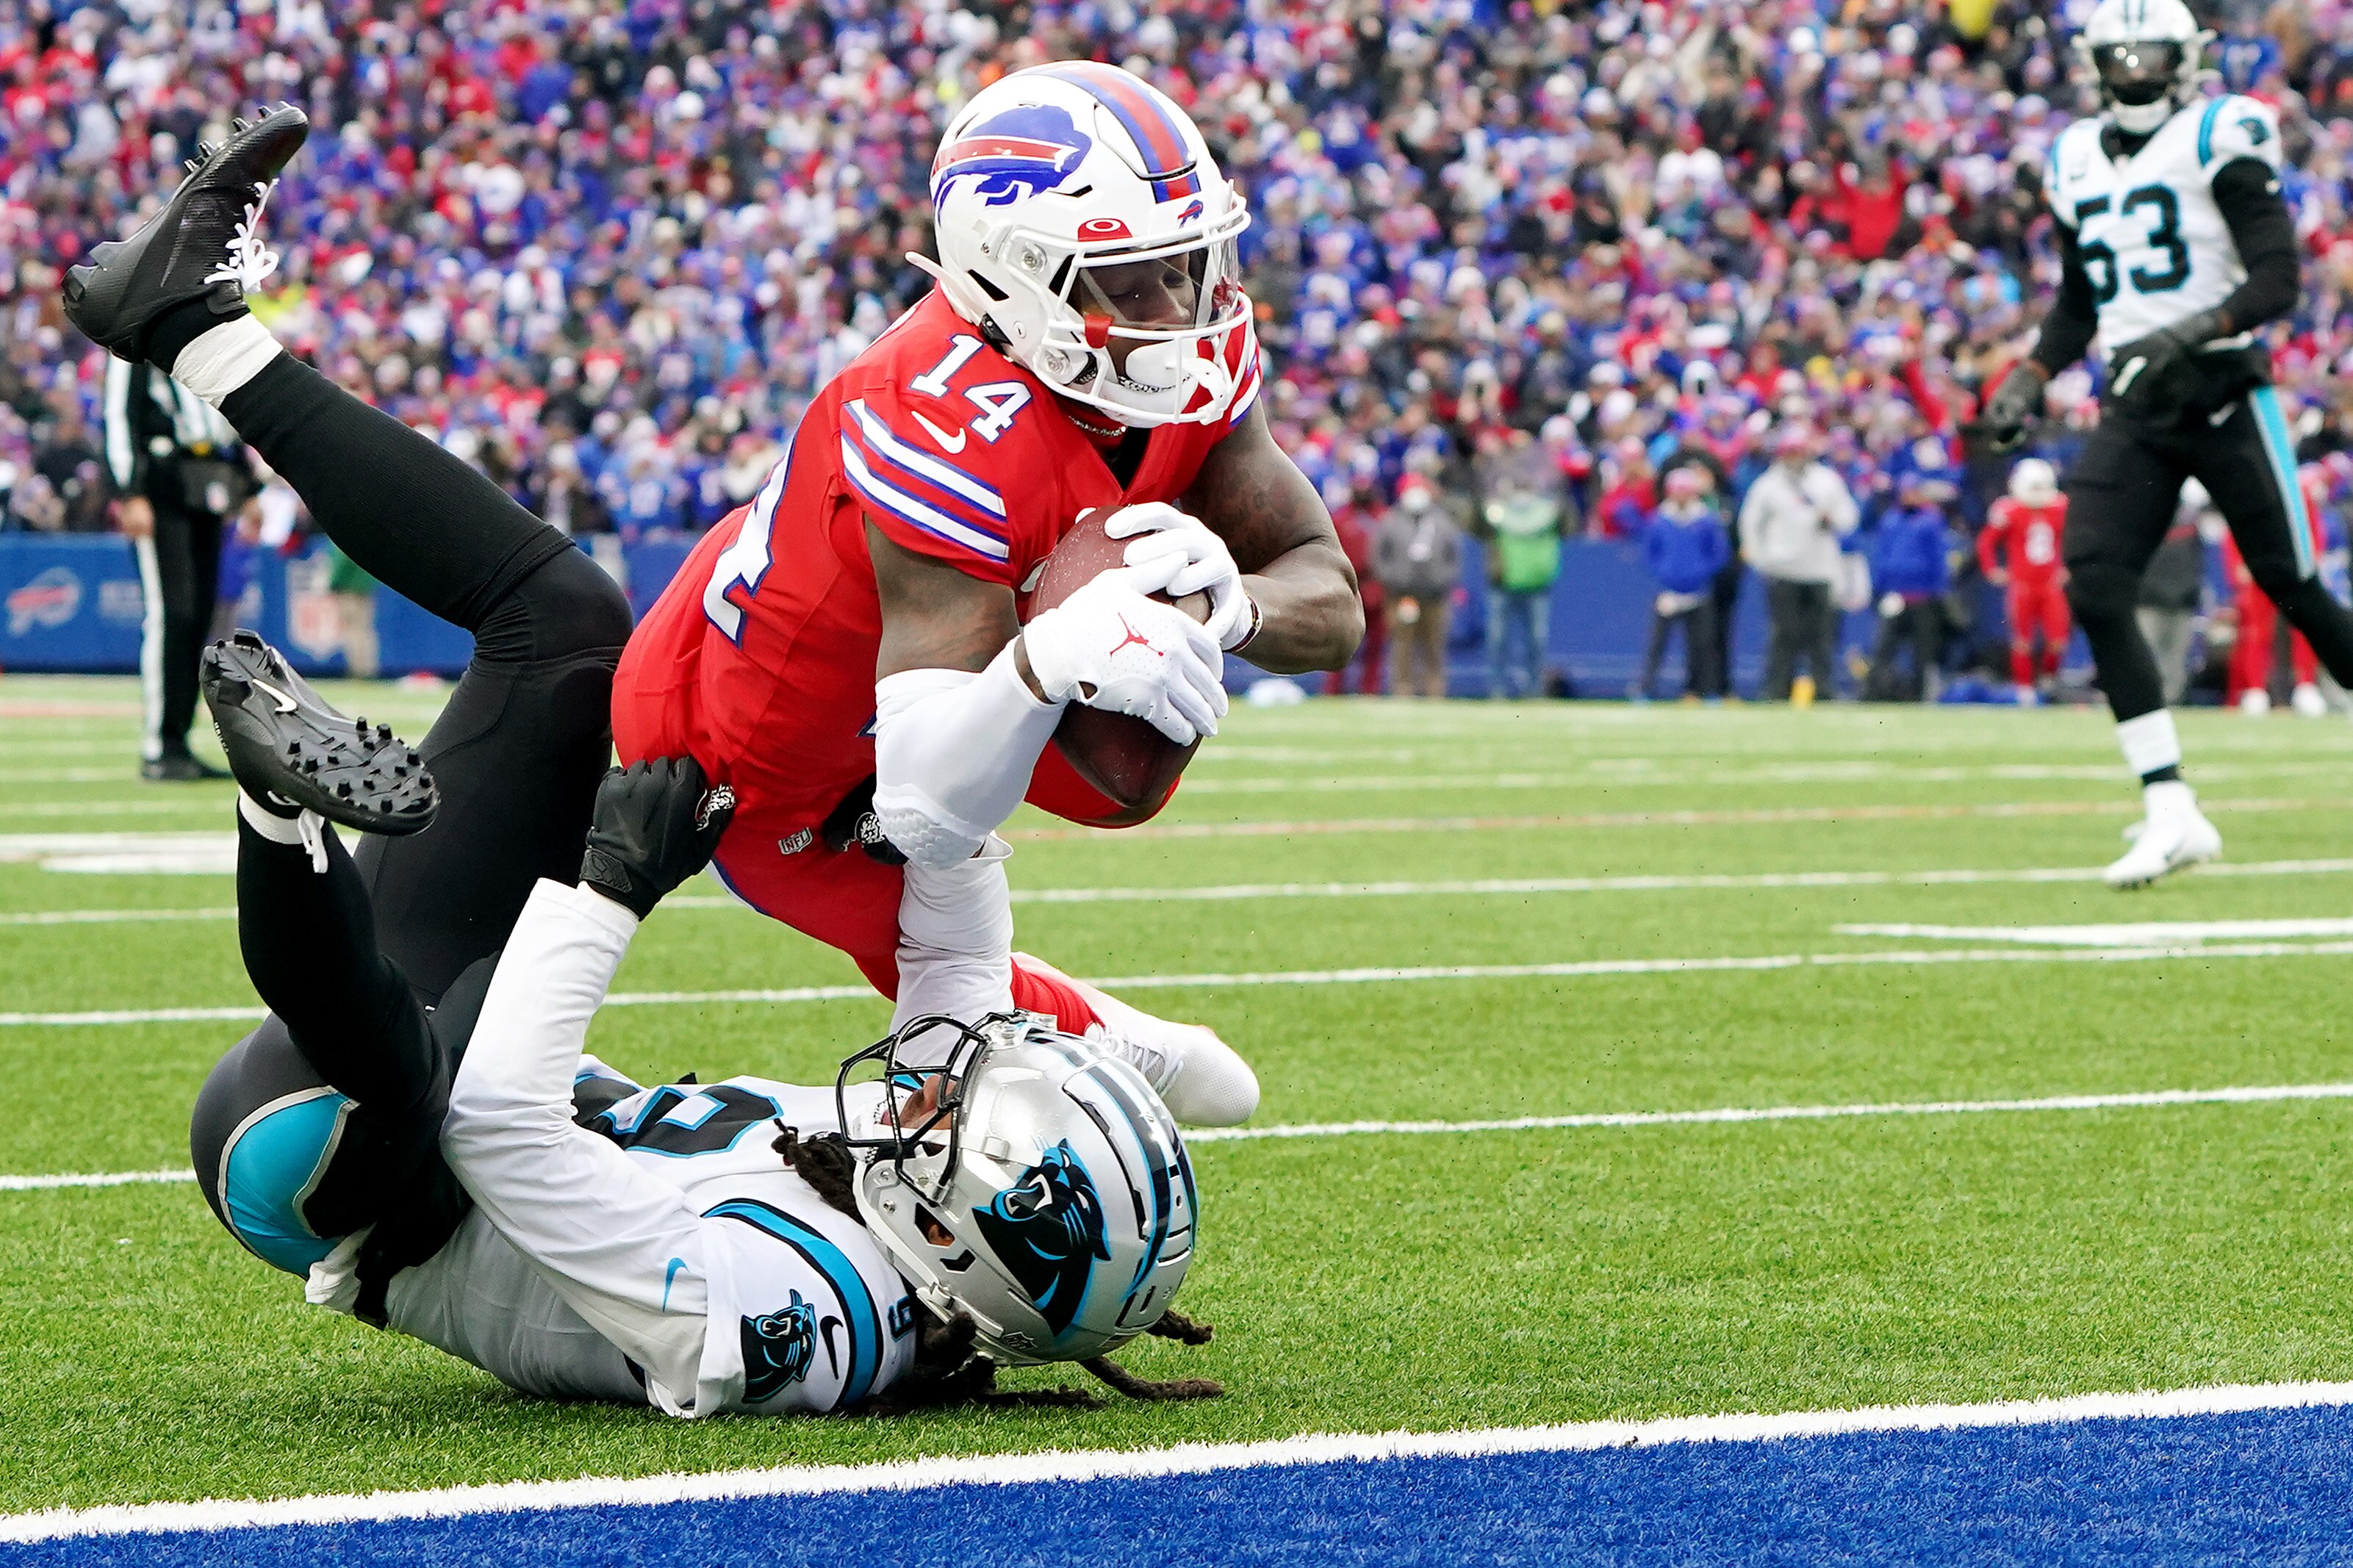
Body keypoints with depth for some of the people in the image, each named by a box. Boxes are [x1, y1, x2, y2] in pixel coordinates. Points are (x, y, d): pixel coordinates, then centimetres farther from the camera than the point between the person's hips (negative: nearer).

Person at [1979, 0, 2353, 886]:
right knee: (2094, 590, -13)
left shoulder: (2221, 139, -6)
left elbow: (2278, 279, -12)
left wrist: (2191, 333, -27)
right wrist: (2030, 379, 9)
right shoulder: (2077, 162, 12)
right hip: (2134, 405, 5)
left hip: (2223, 391, -5)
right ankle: (2172, 814, -13)